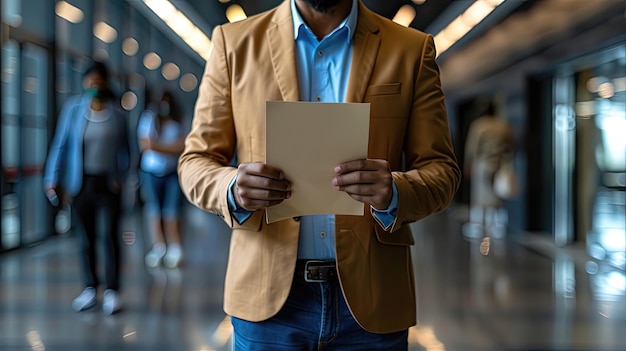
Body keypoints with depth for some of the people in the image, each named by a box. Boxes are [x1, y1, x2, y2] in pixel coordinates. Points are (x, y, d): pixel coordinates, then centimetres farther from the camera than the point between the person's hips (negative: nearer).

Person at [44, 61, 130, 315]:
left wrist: (121, 178, -4)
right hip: (82, 182, 1)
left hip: (108, 183, 0)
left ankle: (112, 291, 7)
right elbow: (61, 144, 0)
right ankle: (89, 289, 20)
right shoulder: (73, 108, -2)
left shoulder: (116, 113, 0)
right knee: (86, 237, 9)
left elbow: (123, 150, 6)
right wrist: (52, 179, -4)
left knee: (111, 235, 0)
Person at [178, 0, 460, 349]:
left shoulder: (413, 50, 1)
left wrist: (393, 194, -21)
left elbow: (442, 170, 0)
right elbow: (195, 162, 3)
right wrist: (233, 189, -20)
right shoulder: (234, 42, 2)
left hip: (370, 297, 0)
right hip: (267, 293, 0)